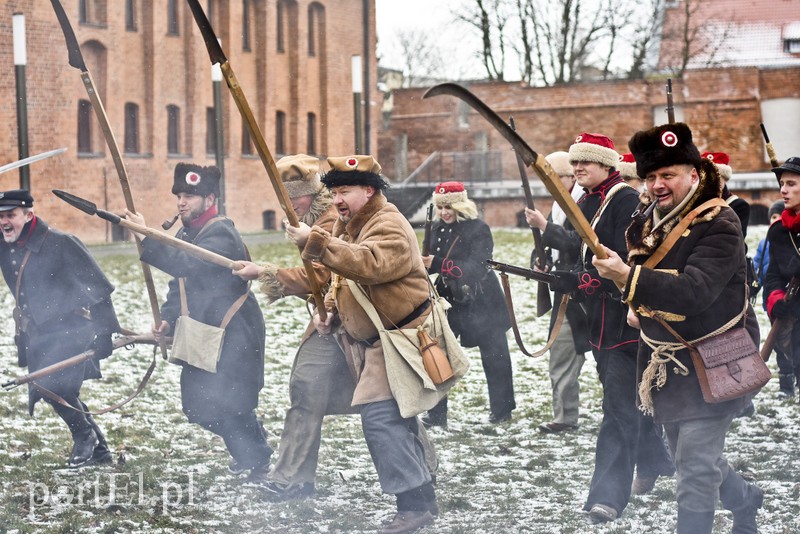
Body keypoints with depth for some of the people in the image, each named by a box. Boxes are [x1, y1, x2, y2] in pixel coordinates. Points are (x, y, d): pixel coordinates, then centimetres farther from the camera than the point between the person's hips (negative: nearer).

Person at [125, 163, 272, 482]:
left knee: (225, 405, -12)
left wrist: (147, 239, -38)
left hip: (232, 336, -9)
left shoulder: (221, 234, -17)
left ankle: (256, 460, 8)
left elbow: (188, 265, -33)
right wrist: (168, 318, 3)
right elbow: (180, 283, 20)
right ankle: (246, 450, 33)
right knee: (196, 404, 12)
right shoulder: (185, 235, 12)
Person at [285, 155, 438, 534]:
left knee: (381, 417, -20)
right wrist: (330, 311, 7)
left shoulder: (389, 227, -19)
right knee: (397, 418, 15)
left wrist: (315, 242, -41)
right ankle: (422, 498, 25)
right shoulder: (347, 224, 13)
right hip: (369, 339, 11)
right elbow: (342, 276, 25)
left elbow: (368, 264, -39)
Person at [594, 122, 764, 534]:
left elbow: (695, 291, -34)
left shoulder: (719, 225, -20)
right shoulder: (645, 221, 3)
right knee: (689, 456, 21)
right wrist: (639, 305, 7)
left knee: (696, 466, -13)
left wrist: (627, 277, -43)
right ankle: (745, 499, 46)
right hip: (663, 360, 8)